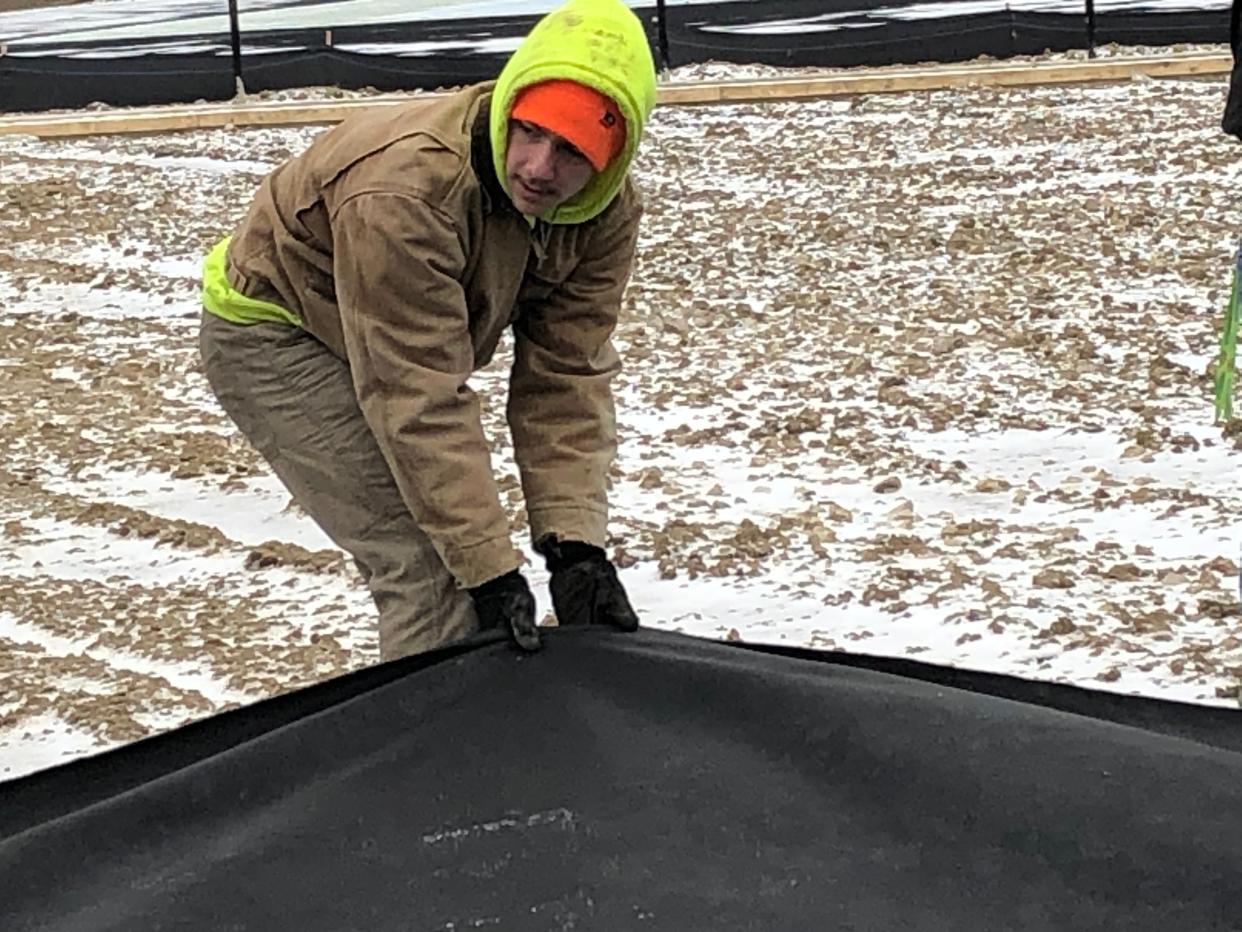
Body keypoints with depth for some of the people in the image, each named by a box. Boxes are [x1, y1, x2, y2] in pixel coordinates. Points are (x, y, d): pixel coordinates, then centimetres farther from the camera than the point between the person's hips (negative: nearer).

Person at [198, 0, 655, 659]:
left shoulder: (605, 213, -17)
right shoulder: (404, 190, -39)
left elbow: (565, 381, -17)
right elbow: (420, 400, -39)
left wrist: (573, 542, -27)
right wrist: (491, 569, -38)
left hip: (395, 342, 8)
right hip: (271, 338, -7)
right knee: (428, 561, -19)